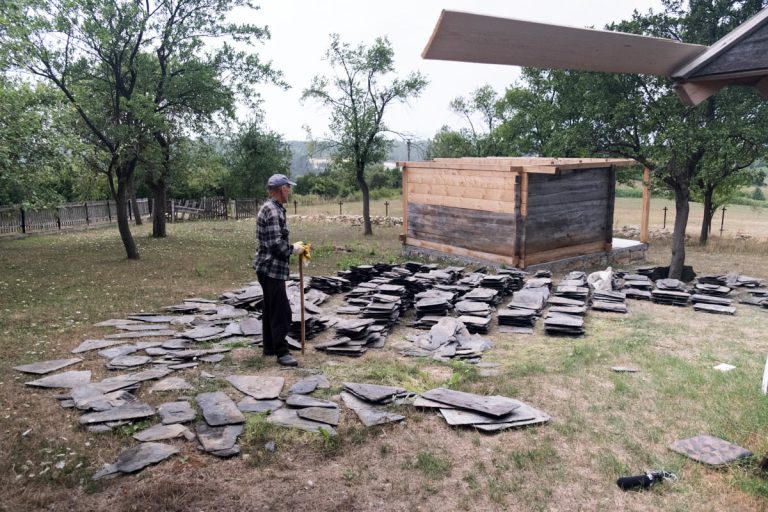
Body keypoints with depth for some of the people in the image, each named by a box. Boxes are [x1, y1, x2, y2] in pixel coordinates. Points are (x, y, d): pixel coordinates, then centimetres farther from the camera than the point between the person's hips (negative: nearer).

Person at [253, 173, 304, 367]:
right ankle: (281, 352, -2)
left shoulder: (273, 208, 13)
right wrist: (293, 249, -10)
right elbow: (276, 243, -25)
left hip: (269, 267, 11)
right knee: (281, 311, -7)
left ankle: (269, 347, 26)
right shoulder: (272, 211, -19)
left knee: (270, 308, 17)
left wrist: (293, 247, 9)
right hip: (271, 268, -11)